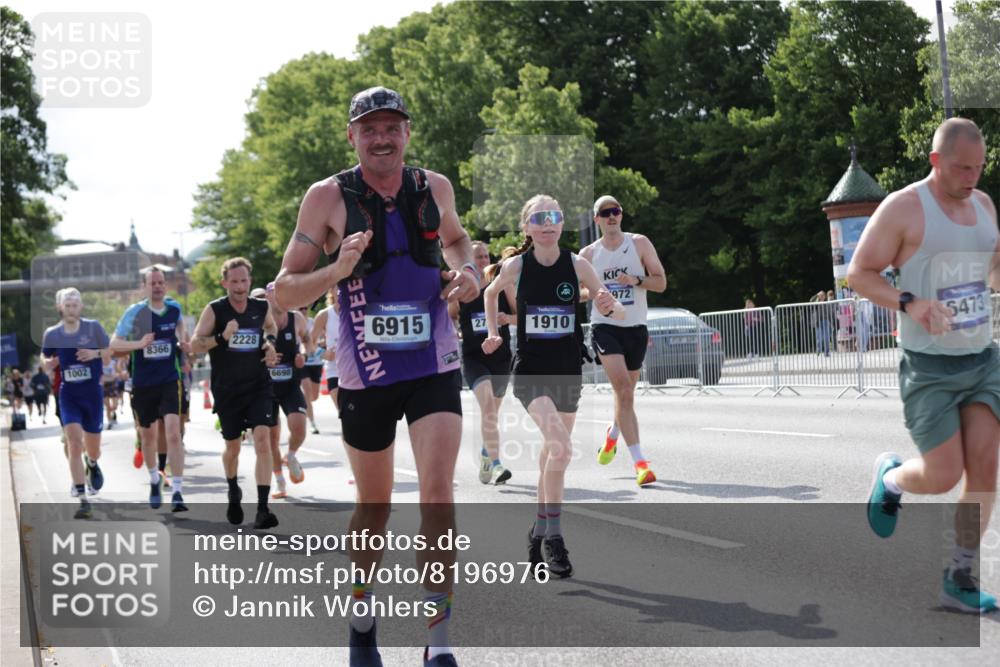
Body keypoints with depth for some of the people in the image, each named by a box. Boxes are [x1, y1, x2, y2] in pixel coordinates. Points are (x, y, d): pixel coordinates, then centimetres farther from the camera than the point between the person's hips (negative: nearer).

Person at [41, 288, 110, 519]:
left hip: (92, 392, 0)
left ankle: (92, 464, 52)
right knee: (74, 444, -16)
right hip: (68, 394, 0)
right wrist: (49, 363, -12)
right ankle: (83, 500, -15)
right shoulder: (51, 334, -1)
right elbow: (46, 359, 11)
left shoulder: (93, 327, -5)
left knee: (93, 448, 12)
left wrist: (95, 353, -19)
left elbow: (109, 353, 2)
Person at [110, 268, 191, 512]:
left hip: (170, 381, 0)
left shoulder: (174, 308, 0)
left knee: (173, 433, -16)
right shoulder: (135, 312, -9)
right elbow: (114, 344, -7)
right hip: (142, 384, 0)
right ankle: (154, 479, 41)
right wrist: (139, 344, -23)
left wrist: (184, 342, 7)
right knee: (148, 435, 15)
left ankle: (177, 491, -16)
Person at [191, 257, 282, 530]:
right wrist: (222, 337, -27)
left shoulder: (262, 307, 0)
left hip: (258, 386, 1)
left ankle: (262, 509, -18)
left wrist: (270, 341, 1)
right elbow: (194, 346, -11)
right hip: (227, 390, -1)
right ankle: (233, 492, 44)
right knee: (232, 447, 13)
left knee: (262, 440, -16)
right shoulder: (215, 310, -9)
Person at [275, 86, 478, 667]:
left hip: (435, 364, 1)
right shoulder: (329, 197, -6)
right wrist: (335, 270, -23)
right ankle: (362, 614, 38)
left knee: (438, 492, -15)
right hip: (366, 372, -1)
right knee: (375, 504, 12)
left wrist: (468, 271, 4)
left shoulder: (435, 188, 2)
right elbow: (285, 292, -4)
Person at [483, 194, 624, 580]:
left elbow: (621, 315, -6)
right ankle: (554, 535, -10)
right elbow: (491, 293, 16)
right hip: (530, 370, -3)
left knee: (553, 452, 13)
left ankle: (539, 532, 32)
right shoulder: (517, 266, -7)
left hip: (568, 371, 3)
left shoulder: (577, 265, -6)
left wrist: (608, 306, -27)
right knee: (560, 447, -22)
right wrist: (493, 333, 9)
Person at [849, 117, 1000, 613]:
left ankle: (959, 579, 6)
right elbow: (859, 274, -9)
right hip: (930, 367, -5)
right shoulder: (903, 208, -10)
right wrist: (908, 303, -25)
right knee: (943, 475, -7)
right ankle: (890, 476, 29)